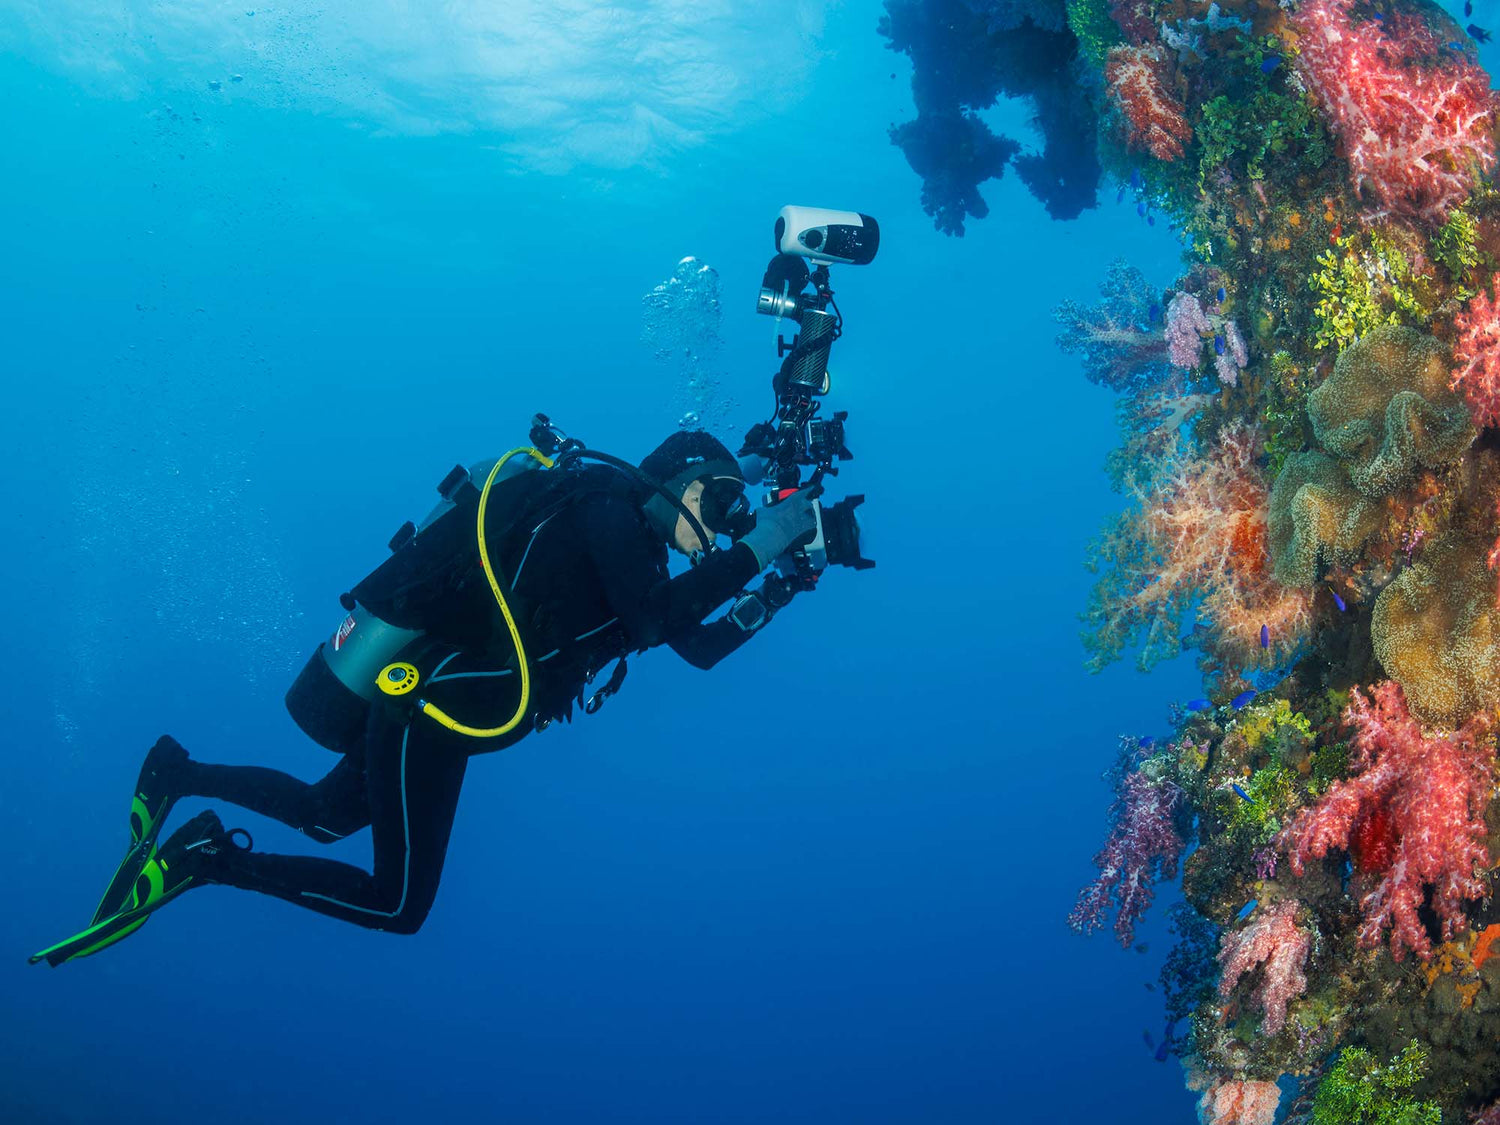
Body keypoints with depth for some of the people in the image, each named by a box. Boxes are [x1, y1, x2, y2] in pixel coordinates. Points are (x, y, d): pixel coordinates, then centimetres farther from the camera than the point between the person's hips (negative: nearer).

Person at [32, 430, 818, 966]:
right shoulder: (609, 505, -14)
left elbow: (699, 647, 19)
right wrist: (752, 553, -24)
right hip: (427, 706, -10)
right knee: (399, 903, -5)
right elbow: (654, 618, -29)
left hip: (423, 700, 10)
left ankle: (178, 775, 31)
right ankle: (207, 860, -4)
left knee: (324, 815, 27)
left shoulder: (638, 547, 14)